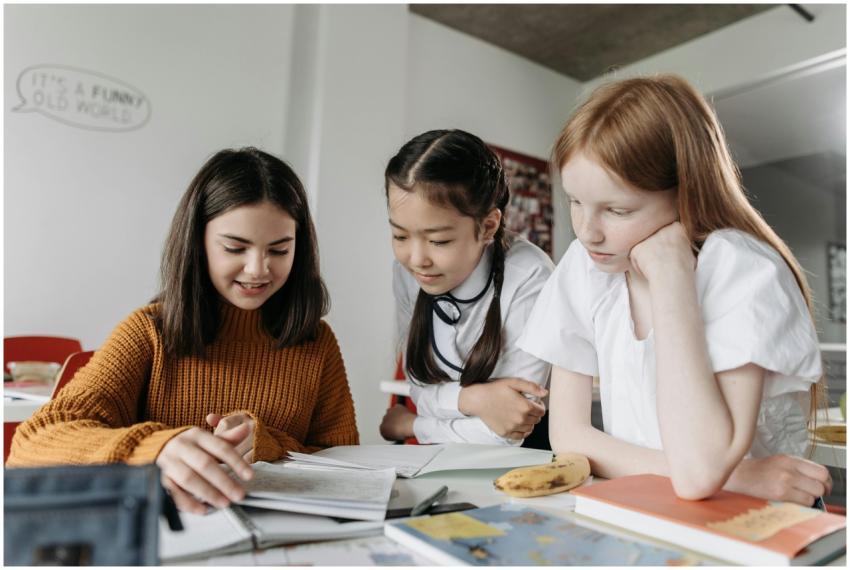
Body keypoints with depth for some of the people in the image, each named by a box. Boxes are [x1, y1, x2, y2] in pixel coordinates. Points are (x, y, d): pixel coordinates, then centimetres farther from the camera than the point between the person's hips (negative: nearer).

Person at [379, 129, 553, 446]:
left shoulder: (529, 281, -23)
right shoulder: (407, 271, -8)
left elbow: (504, 436, -20)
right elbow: (422, 389, -3)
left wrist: (410, 425, -8)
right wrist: (474, 398, -22)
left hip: (527, 453, -2)